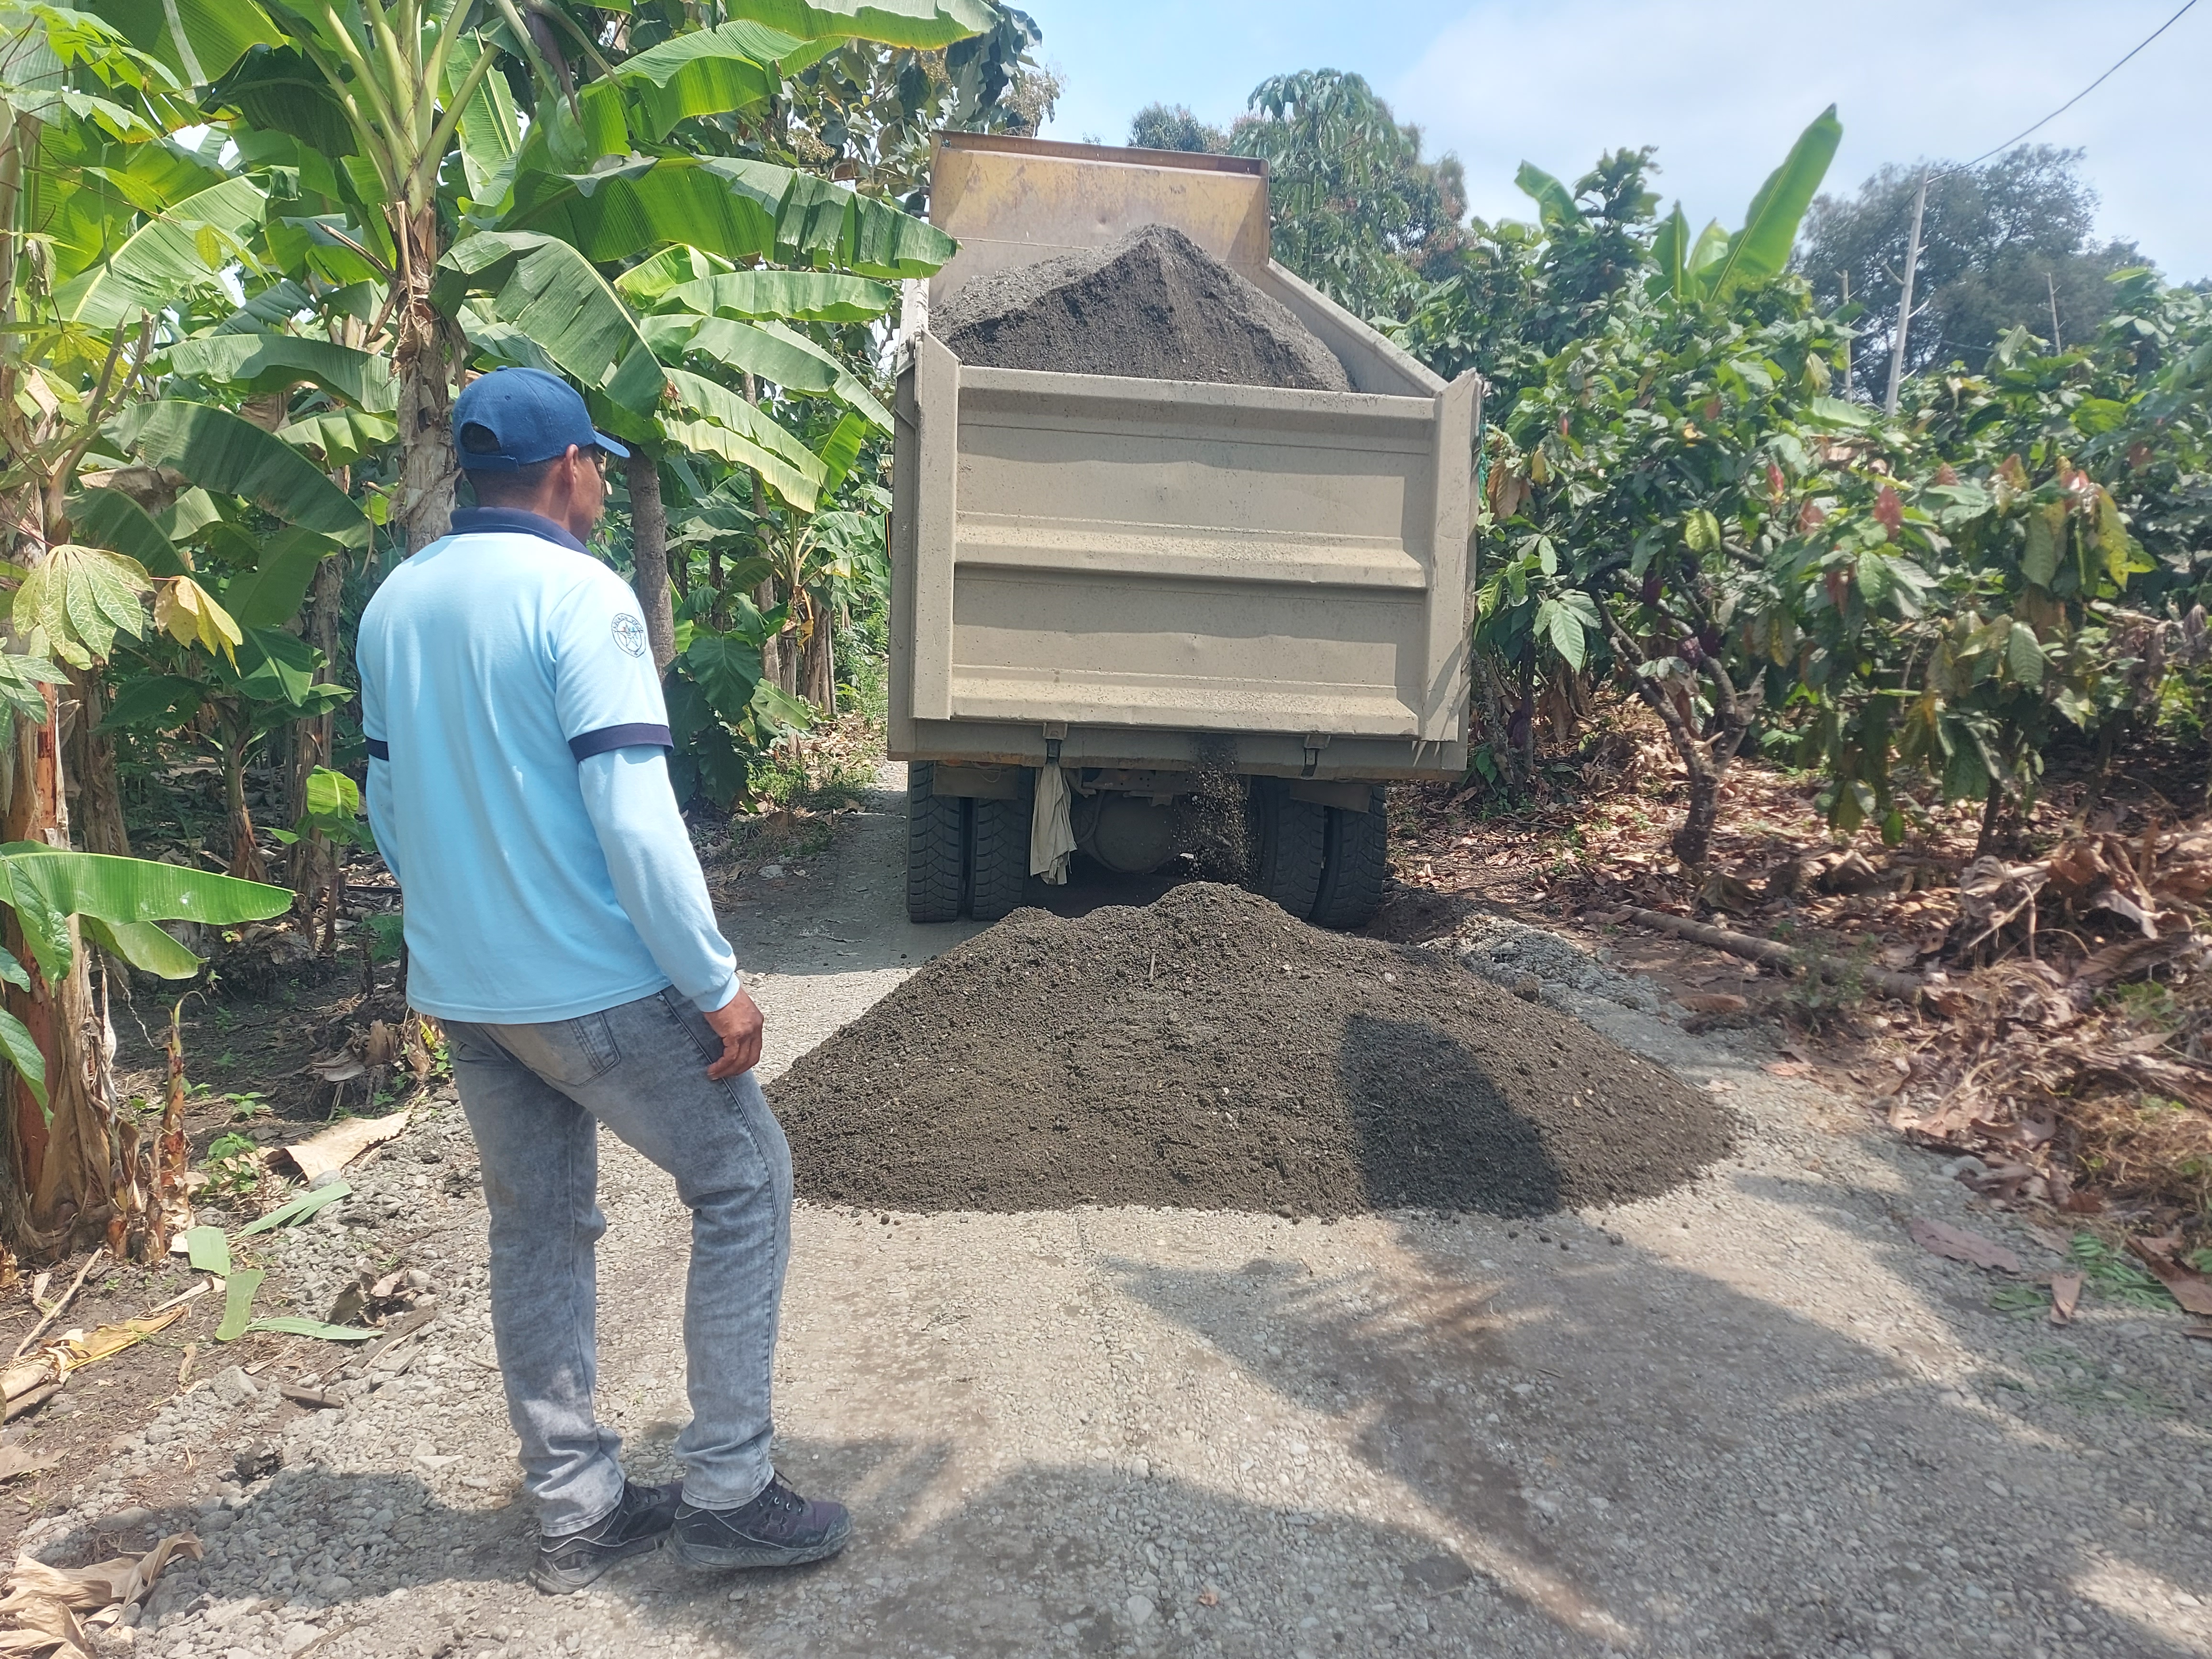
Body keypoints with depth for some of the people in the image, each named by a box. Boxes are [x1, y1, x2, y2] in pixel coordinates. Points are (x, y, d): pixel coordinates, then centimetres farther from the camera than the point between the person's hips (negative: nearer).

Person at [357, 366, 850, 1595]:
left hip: (459, 988, 8)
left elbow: (391, 805, 14)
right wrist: (718, 984, -16)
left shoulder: (396, 604, 8)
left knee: (538, 1228, 16)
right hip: (593, 985, -8)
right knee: (745, 1184, 7)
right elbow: (634, 815, -22)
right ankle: (727, 1492, 13)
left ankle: (577, 1512, 26)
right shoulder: (580, 594, -15)